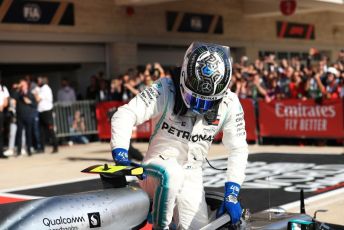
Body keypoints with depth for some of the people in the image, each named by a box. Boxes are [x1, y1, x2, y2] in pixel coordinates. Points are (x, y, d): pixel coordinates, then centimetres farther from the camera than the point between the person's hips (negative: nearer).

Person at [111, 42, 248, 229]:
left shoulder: (229, 105, -8)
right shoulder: (166, 90, -17)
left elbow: (238, 149, -3)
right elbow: (124, 115, -23)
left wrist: (231, 196, -10)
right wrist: (120, 155, -38)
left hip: (191, 175, 3)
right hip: (158, 168, -3)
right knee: (171, 175, -37)